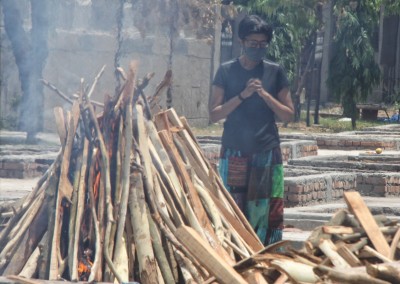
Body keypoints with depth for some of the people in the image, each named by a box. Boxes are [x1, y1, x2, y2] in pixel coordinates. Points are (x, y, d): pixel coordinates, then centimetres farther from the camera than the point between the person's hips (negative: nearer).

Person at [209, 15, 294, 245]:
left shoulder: (275, 72, 8)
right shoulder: (227, 71, 5)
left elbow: (289, 115, 7)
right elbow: (214, 114, 0)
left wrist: (265, 94, -8)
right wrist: (242, 96, -12)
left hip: (267, 153, 1)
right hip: (234, 154, -1)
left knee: (269, 211, -4)